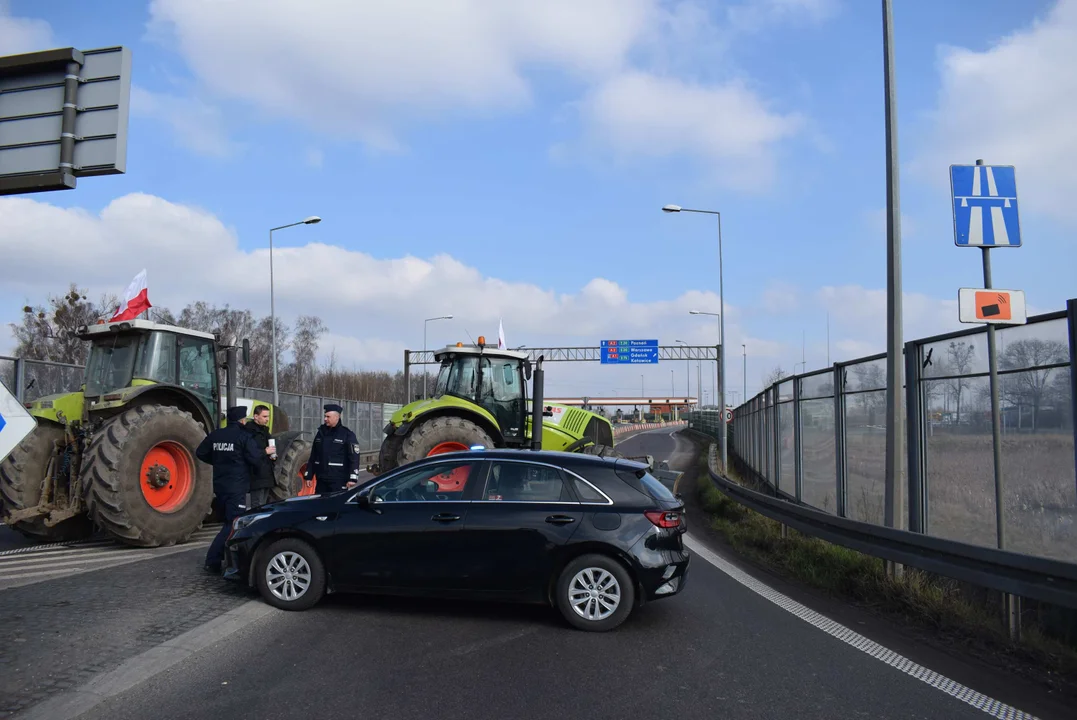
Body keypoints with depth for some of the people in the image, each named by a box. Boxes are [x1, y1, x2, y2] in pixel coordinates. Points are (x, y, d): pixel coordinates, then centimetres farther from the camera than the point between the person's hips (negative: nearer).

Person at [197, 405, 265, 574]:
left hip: (219, 486, 7)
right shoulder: (243, 436, -11)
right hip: (236, 488, -7)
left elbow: (200, 453, 15)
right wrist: (265, 452, 3)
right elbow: (255, 458, -16)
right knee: (234, 524, -6)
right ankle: (212, 559, -13)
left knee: (229, 521, 18)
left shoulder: (215, 435, 8)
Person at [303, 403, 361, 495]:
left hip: (338, 481, -6)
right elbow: (313, 456, 18)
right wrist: (308, 476, 14)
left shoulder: (347, 435, -5)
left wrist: (352, 479, -18)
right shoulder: (321, 433, 14)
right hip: (321, 480, 6)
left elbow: (354, 458, -10)